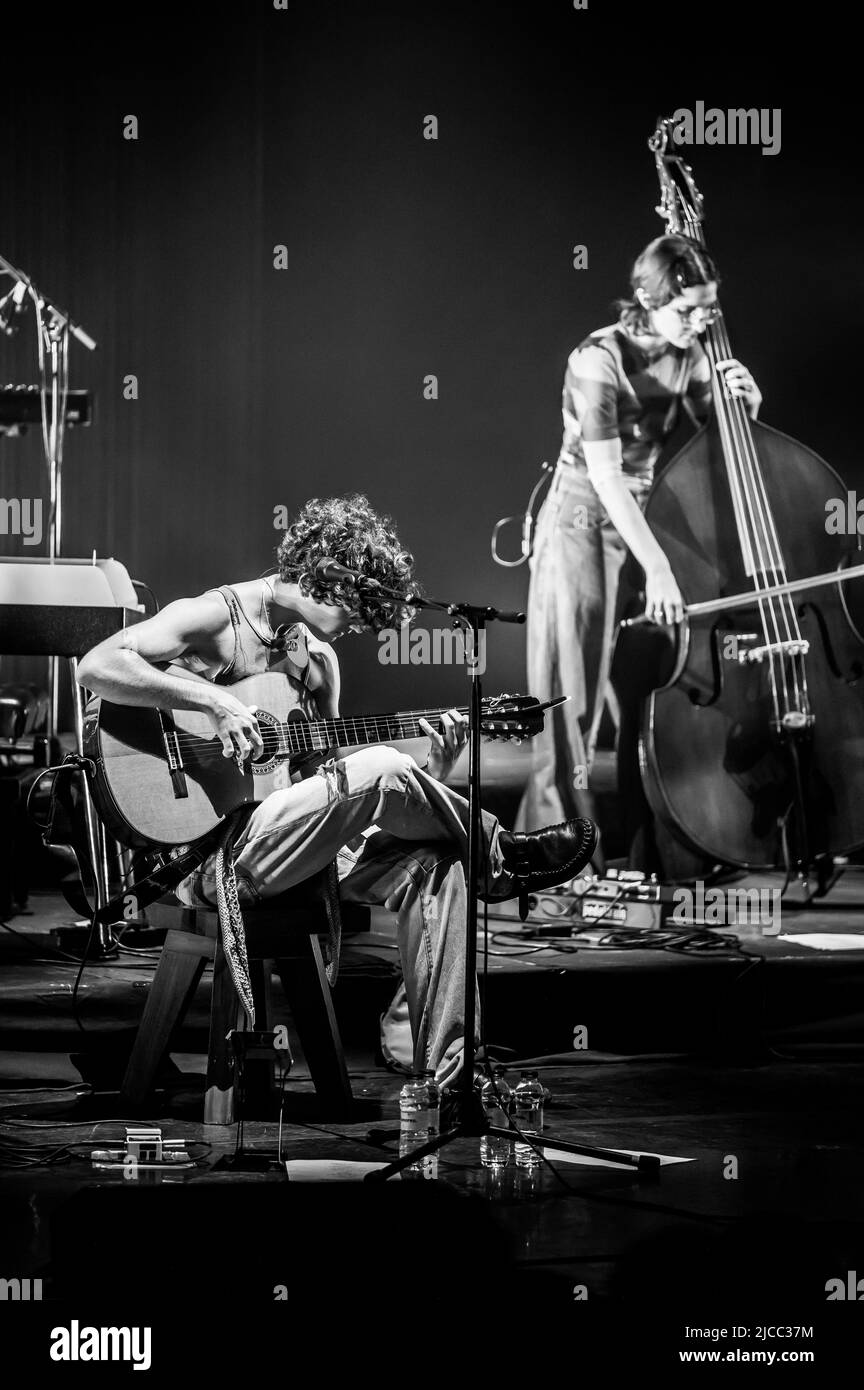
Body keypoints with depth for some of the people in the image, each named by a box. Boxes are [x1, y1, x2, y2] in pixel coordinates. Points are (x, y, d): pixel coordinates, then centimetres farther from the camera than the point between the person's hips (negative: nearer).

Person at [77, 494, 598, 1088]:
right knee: (379, 769, -27)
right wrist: (214, 700, -27)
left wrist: (431, 773, 2)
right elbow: (97, 666, -20)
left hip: (299, 847, 8)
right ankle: (500, 857, -5)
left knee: (434, 862, -14)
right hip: (208, 854, -8)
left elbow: (330, 779, 17)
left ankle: (446, 1074, -17)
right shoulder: (214, 617, -5)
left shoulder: (319, 660, 19)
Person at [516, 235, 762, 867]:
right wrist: (656, 566, -31)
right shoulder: (598, 362, -19)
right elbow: (606, 476, -24)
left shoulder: (690, 356, 0)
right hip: (587, 524, -5)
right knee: (576, 687, -4)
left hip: (652, 517, 5)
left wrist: (744, 400, -9)